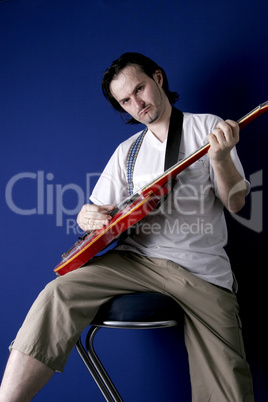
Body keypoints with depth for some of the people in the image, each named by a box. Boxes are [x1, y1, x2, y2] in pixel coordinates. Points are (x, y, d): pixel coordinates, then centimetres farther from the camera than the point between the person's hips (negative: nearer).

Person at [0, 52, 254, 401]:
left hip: (203, 267, -2)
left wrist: (221, 158, -18)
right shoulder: (127, 151, 17)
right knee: (60, 294, -22)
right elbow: (97, 211, 14)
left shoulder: (208, 127, 7)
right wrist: (87, 217, -10)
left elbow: (235, 203, 1)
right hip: (138, 257, 2)